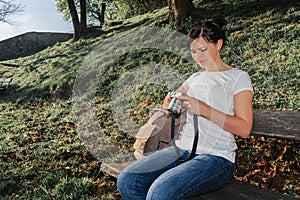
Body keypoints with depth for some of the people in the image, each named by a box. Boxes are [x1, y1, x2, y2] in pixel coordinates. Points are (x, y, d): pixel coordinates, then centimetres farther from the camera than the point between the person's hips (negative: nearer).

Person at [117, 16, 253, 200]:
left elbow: (244, 129, -6)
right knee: (127, 180, -17)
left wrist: (204, 109, -16)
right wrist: (169, 103, 5)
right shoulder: (195, 79, 21)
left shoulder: (238, 77, 4)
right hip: (183, 149, 6)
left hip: (217, 158, -6)